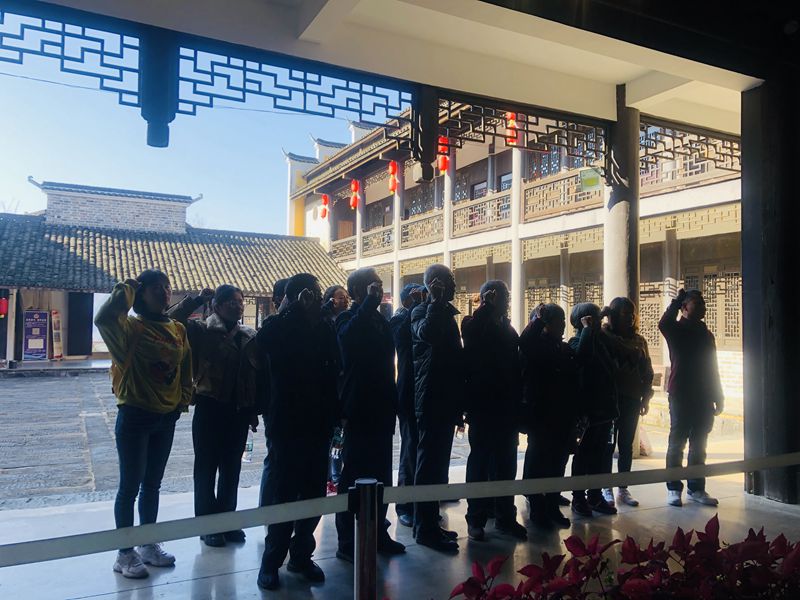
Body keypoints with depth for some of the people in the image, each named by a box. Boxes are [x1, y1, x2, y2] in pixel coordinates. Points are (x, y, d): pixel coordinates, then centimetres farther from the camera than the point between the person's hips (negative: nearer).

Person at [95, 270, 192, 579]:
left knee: (152, 485, 17)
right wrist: (126, 289, -21)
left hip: (166, 418, 6)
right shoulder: (131, 328, -12)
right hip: (134, 416, -5)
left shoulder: (178, 330, 5)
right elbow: (103, 318, -34)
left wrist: (183, 400, 6)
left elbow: (185, 369, 14)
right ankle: (125, 553, 19)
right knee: (130, 487, 5)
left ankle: (148, 545, 31)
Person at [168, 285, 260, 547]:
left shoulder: (250, 336, 6)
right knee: (206, 467, 7)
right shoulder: (202, 331, -4)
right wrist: (196, 300, -17)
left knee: (232, 468, 14)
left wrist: (253, 410, 6)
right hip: (210, 409, -4)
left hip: (239, 411, 4)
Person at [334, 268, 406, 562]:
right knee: (355, 474, -2)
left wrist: (393, 402, 14)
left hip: (381, 409, 7)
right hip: (359, 410, -7)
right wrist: (370, 301, -28)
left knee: (381, 473, 13)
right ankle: (348, 541, 8)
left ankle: (377, 532, 25)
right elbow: (347, 335, -33)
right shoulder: (349, 318, -6)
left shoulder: (380, 321, 15)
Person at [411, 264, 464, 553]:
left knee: (436, 463, 13)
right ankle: (425, 528, 4)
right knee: (430, 463, -4)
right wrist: (436, 302, -25)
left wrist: (458, 404, 17)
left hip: (445, 401, 9)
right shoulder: (423, 312, -8)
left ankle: (429, 525, 23)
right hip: (431, 400, -9)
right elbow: (426, 333, -34)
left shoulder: (446, 314, 17)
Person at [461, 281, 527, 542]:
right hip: (482, 406, -5)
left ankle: (505, 516, 18)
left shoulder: (508, 330, 14)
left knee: (506, 463, 9)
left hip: (506, 408, 6)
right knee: (480, 461, 1)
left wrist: (517, 407, 10)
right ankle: (476, 518, 9)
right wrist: (486, 307, -21)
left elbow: (516, 369, 14)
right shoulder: (475, 325, -2)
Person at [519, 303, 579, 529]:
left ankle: (553, 506, 22)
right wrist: (538, 320, -19)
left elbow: (574, 382, 12)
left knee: (558, 459, 10)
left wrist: (574, 413, 6)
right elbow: (524, 342, -31)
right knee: (538, 458, 2)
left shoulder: (565, 349, 12)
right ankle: (537, 507, 13)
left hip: (563, 415, 6)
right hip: (540, 413, -6)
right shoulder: (536, 344, -6)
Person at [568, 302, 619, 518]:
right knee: (584, 454, 1)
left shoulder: (600, 340, 13)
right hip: (588, 407, -7)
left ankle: (595, 496, 23)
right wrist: (587, 328, -24)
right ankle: (578, 498, 10)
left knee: (599, 454, 14)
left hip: (605, 405, 7)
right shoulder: (577, 341, -8)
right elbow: (582, 355, -33)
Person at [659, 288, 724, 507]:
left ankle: (696, 489, 16)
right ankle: (674, 489, 3)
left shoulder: (706, 334, 16)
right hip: (680, 394, -6)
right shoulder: (677, 330, -1)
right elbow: (663, 324, -28)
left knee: (699, 445, 9)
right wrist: (677, 302, -15)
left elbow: (712, 368, 19)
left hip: (703, 397, 6)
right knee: (677, 442, -2)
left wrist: (718, 397, 15)